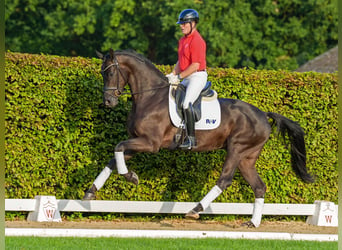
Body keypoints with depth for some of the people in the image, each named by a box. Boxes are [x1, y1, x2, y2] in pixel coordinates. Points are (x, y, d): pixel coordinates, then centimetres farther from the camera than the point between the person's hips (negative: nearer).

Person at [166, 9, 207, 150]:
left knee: (186, 104, -23)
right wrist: (173, 74, 6)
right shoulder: (182, 40, 15)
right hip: (186, 78, 10)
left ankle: (191, 139, -23)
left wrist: (179, 77, -18)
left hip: (197, 76, -10)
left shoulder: (197, 41, -16)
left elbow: (195, 65, -20)